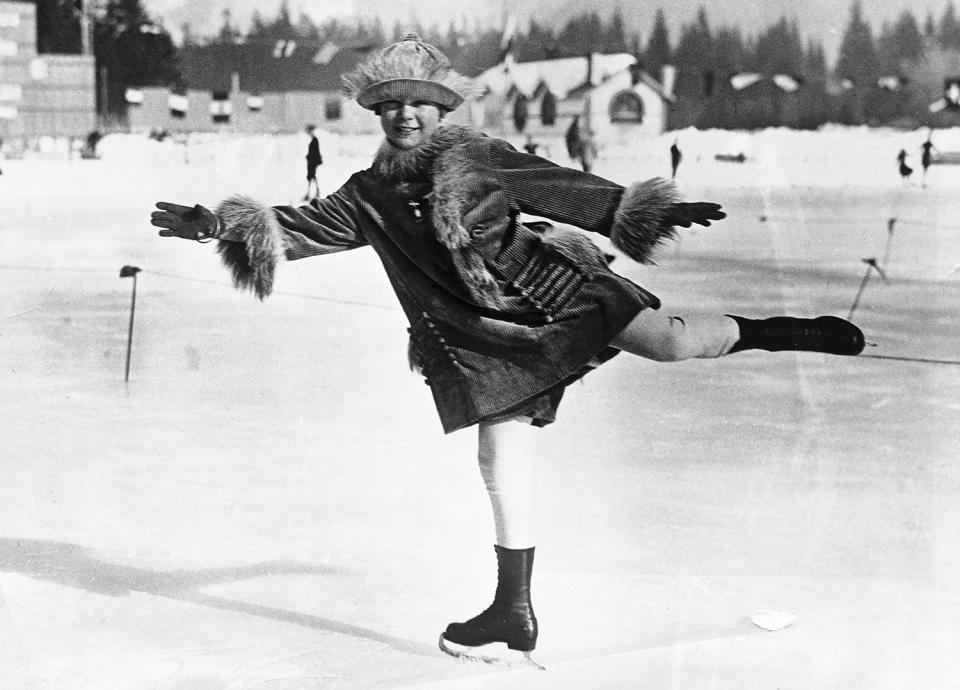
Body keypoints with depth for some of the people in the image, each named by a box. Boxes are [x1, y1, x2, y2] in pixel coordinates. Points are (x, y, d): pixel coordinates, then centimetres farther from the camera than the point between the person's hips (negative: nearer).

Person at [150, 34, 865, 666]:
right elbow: (302, 226, 4)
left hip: (551, 291, -2)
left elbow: (561, 187, 1)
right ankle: (514, 614, 12)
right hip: (482, 340, 2)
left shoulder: (479, 158, -1)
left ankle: (774, 331, 9)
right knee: (502, 468, 2)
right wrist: (217, 224, -8)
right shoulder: (369, 198, 6)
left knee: (667, 339, -19)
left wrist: (637, 211, -2)